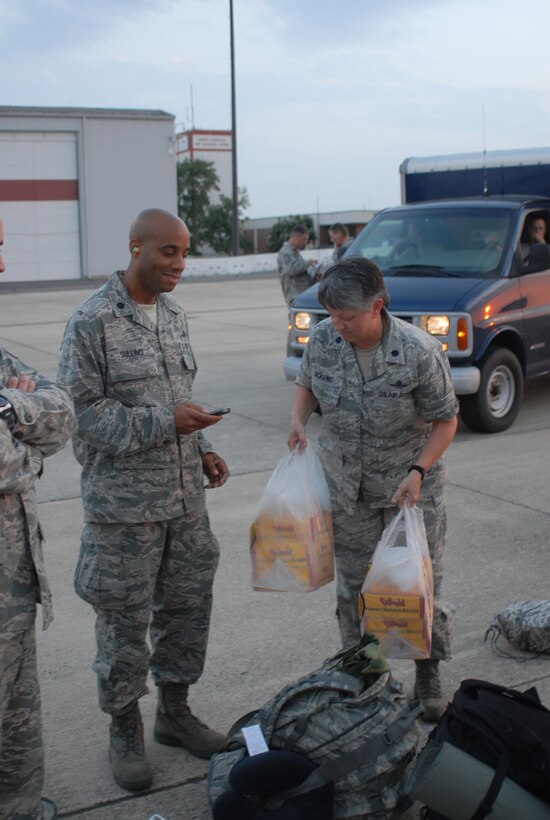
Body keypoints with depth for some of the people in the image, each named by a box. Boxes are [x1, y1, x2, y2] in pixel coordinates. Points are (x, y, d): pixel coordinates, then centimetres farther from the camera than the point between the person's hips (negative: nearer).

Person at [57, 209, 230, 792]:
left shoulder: (173, 314, 9)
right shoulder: (92, 321, -13)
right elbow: (83, 409, -15)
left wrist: (201, 450, 6)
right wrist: (165, 422, -21)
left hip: (185, 497, 7)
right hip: (124, 503, -6)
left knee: (188, 605, 15)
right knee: (125, 619, 6)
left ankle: (174, 712, 34)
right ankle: (125, 730, 26)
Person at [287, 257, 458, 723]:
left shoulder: (419, 351, -23)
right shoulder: (323, 339, -11)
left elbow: (446, 420, -12)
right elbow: (307, 383, 10)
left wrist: (418, 471, -24)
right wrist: (299, 419, -10)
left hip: (411, 486, -3)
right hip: (347, 487, 3)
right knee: (353, 584, 13)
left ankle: (428, 673, 26)